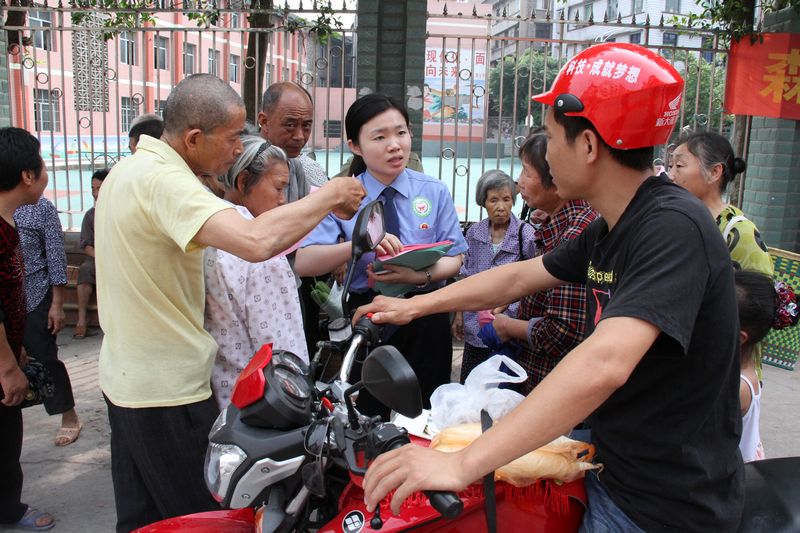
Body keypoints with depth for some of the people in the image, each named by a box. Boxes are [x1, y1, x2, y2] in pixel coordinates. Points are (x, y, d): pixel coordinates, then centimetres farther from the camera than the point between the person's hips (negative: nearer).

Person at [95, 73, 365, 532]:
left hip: (126, 377, 10)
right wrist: (330, 195, -24)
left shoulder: (127, 170, 8)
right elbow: (256, 242, -39)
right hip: (168, 390, -10)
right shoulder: (163, 180, -24)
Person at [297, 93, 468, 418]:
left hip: (426, 320, 1)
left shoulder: (435, 192, 0)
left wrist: (421, 276, -24)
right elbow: (304, 263, -14)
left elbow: (454, 259, -2)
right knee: (369, 418, 14)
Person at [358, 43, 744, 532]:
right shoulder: (608, 231, 4)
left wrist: (463, 463, -39)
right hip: (614, 469, 7)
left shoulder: (673, 227, -25)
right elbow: (518, 278, 13)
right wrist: (414, 305, 16)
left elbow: (603, 364, -37)